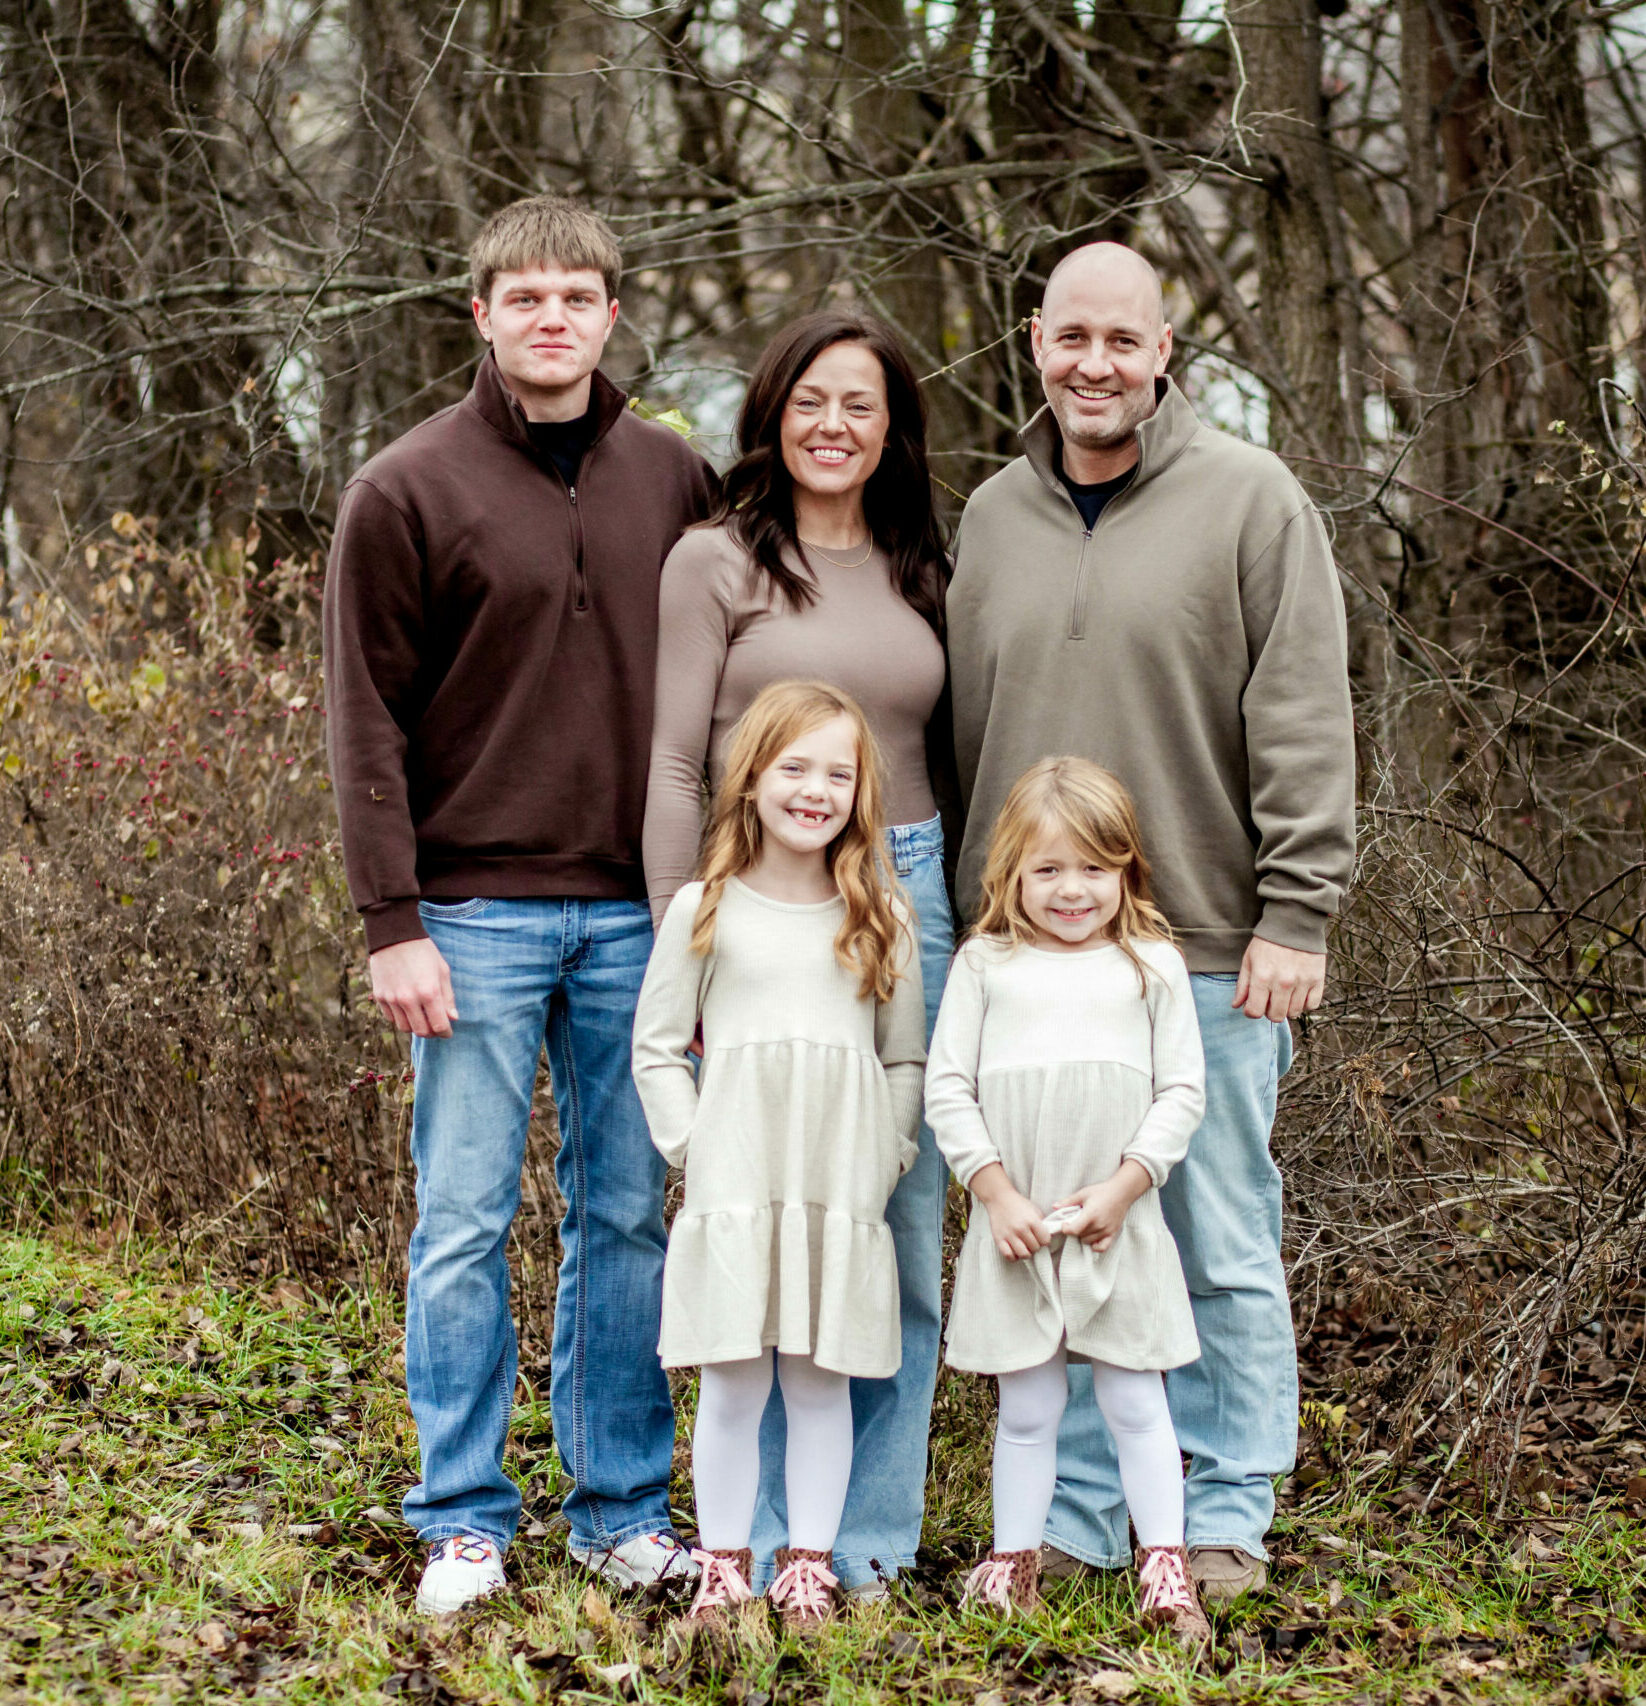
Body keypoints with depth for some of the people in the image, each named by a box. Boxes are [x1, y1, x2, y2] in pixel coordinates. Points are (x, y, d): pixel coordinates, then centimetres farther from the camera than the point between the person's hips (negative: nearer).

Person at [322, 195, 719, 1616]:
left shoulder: (678, 483, 8)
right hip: (477, 915, -3)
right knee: (465, 1223, 1)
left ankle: (626, 1510, 19)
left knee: (628, 1216, 9)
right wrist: (393, 923, -9)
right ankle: (464, 1522, 12)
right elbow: (368, 716, -4)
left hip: (634, 915, 3)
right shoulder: (408, 489, -2)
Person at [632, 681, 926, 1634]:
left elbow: (907, 1059, 13)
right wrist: (694, 1145, -4)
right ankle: (723, 1570, 11)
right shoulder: (706, 911, 5)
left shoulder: (881, 923, 9)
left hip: (845, 1198, 1)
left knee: (822, 1381, 5)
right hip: (732, 1191, -1)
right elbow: (657, 1046, 7)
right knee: (732, 1384, 1)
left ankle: (810, 1568, 14)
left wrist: (887, 1155, 0)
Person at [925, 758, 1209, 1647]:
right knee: (1026, 1408, 9)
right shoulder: (986, 965, 4)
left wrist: (1124, 1185, -9)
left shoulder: (1153, 964, 4)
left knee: (1136, 1403, 4)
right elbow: (947, 1088, 1)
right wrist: (995, 1190, -8)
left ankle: (1165, 1571, 10)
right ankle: (1012, 1565, 19)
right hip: (1015, 1230, 0)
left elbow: (1182, 1090, 2)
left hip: (1122, 1230, 0)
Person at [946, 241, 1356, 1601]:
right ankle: (1069, 1516, 19)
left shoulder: (1252, 502, 0)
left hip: (1205, 949, -4)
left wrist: (1294, 916, -11)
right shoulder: (992, 517, 14)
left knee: (1221, 1249, 2)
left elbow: (1305, 727, -5)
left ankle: (1226, 1520, 14)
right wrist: (973, 914, 14)